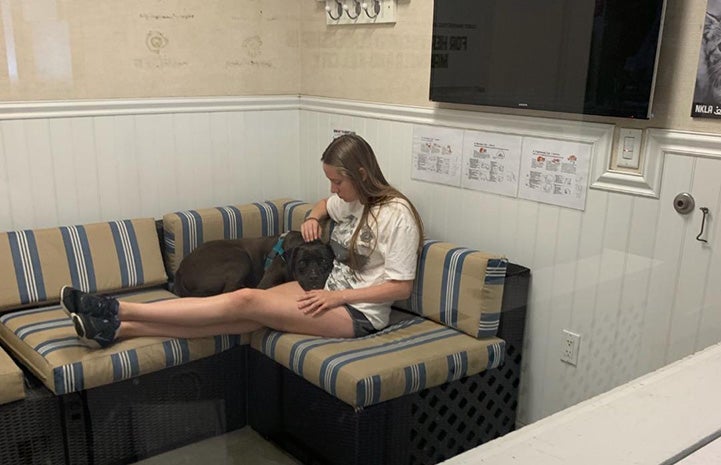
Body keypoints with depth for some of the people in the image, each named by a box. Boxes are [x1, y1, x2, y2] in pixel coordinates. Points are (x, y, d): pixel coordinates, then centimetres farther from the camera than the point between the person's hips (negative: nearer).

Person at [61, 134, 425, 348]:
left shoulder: (395, 214, -15)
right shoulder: (350, 200, 11)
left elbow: (402, 287, -16)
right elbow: (324, 205, 35)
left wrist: (338, 296, -20)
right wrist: (312, 219, 11)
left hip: (360, 312, -8)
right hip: (329, 290, 8)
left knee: (246, 300, -24)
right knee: (240, 318, -15)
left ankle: (118, 311, -24)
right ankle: (119, 328, -23)